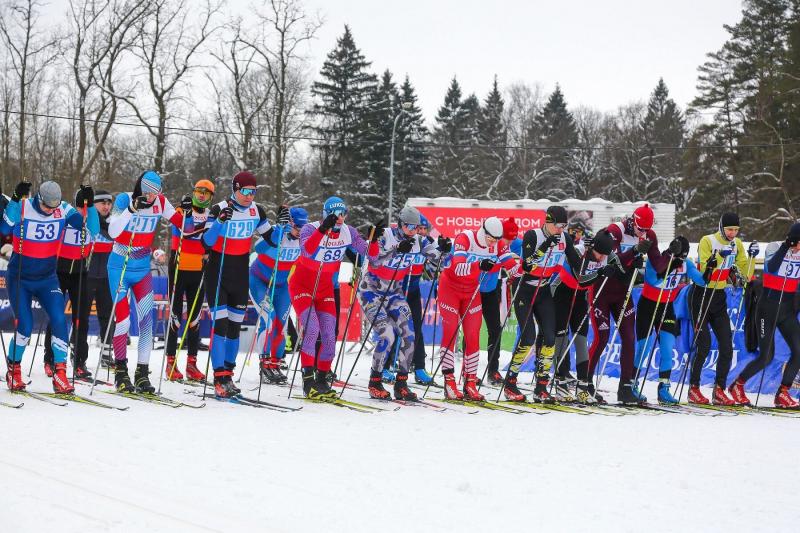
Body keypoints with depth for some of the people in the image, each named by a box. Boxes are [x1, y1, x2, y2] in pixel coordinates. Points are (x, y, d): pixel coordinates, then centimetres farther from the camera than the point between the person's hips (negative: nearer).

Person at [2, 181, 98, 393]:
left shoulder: (64, 210, -9)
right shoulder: (22, 207, -16)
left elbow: (92, 230, -13)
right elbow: (6, 227, -35)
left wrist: (89, 205, -25)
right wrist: (15, 200, -42)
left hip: (47, 278, 2)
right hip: (19, 279, -2)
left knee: (59, 321, -15)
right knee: (25, 327, -9)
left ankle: (60, 375, -10)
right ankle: (13, 370, 17)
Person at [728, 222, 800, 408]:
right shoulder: (774, 247, -10)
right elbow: (771, 267, -30)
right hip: (768, 307, -5)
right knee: (766, 357, -7)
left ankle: (782, 394, 2)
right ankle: (737, 385, 15)